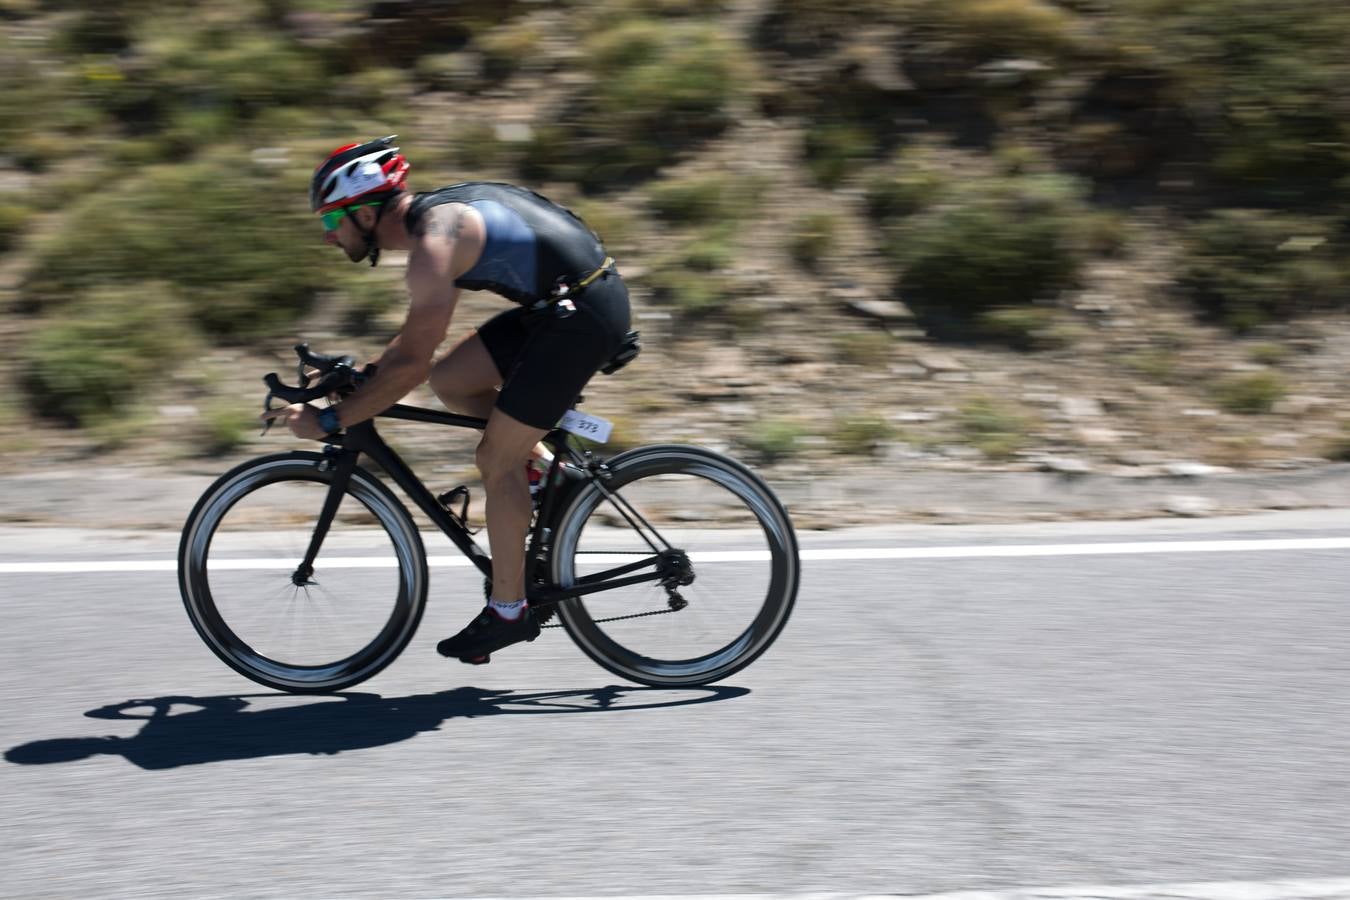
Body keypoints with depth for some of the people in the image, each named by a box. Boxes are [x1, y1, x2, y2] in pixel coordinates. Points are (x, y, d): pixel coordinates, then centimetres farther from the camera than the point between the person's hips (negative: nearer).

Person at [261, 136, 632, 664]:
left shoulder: (433, 243, -18)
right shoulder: (432, 216, 13)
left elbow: (411, 365, -22)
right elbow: (417, 335, 25)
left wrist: (329, 420, -16)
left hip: (584, 312, -10)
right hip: (560, 302, 10)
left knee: (496, 460, -3)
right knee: (450, 381, 11)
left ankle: (509, 611, 7)